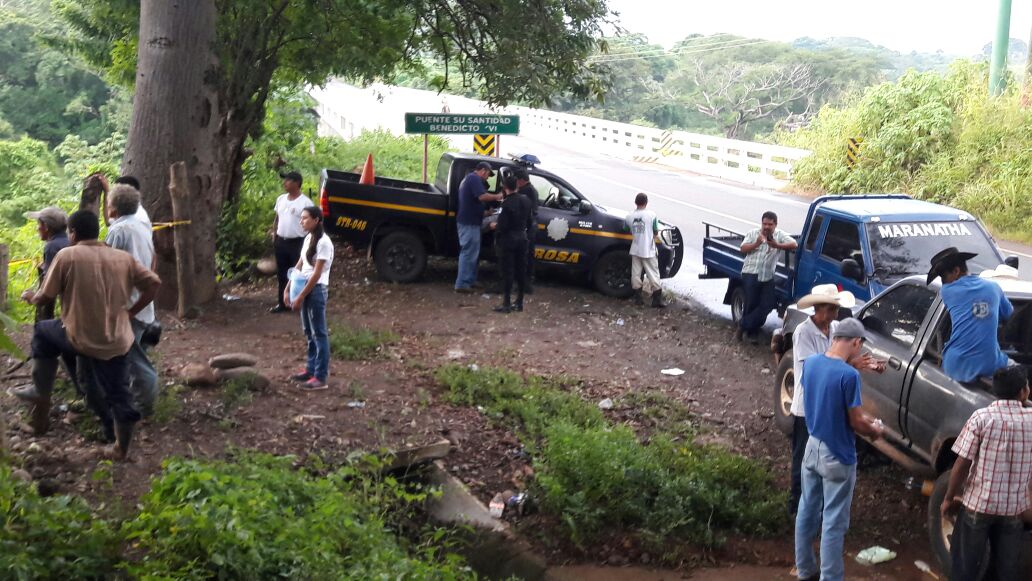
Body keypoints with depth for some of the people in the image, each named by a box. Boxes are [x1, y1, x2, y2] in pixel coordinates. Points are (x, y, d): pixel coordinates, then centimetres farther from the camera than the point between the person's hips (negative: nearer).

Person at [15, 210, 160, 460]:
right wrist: (132, 311, 11)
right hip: (116, 341, 3)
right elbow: (154, 283, 3)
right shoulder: (123, 258, 4)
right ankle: (122, 449, 20)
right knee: (118, 395, 14)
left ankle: (41, 394, 29)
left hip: (80, 337, -3)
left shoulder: (67, 255, -7)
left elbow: (46, 296, -4)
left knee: (43, 332, 26)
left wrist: (30, 297, 19)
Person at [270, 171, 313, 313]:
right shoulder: (281, 199, 9)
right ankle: (283, 303, 23)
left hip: (297, 243, -6)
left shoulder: (305, 202, -12)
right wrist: (274, 236, 12)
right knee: (282, 274, 13)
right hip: (281, 242, 7)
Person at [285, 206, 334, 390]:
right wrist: (288, 289, 8)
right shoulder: (308, 239, 10)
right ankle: (311, 369, 25)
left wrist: (301, 296, -18)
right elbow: (299, 266, 14)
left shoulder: (323, 242, -17)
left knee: (319, 333, -5)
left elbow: (317, 273, -18)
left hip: (316, 290, -9)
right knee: (309, 332, 15)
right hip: (305, 288, 9)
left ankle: (321, 377, -3)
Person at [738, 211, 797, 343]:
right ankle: (752, 332, 14)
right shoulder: (753, 233, 5)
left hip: (768, 277, 3)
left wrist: (777, 246, -21)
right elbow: (743, 249, -1)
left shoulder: (779, 235, 6)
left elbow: (794, 244, -7)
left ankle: (743, 326, 9)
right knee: (751, 304, -3)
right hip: (751, 274, -2)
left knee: (767, 305, -3)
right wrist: (756, 244, -18)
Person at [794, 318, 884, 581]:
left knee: (807, 511, 18)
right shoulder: (849, 375, -24)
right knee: (833, 522, 3)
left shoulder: (809, 363, -2)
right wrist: (874, 430, 5)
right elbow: (855, 421, -17)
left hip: (812, 447, 7)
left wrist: (863, 418, 17)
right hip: (836, 456, -7)